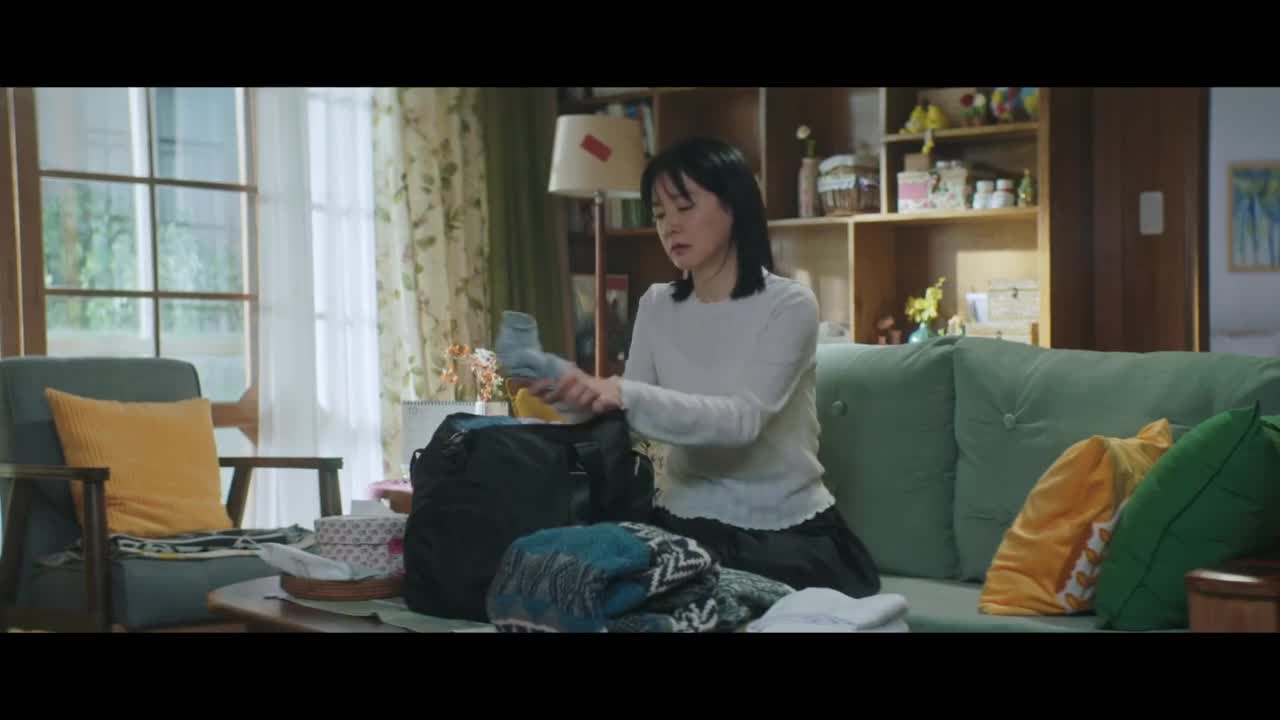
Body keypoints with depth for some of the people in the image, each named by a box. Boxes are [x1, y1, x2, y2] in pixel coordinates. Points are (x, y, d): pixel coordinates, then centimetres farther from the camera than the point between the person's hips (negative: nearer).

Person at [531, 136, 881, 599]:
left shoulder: (789, 304, -10)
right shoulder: (657, 305, 7)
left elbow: (743, 418, -24)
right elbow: (628, 418, 1)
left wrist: (626, 396, -36)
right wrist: (578, 396, -20)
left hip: (785, 529, -4)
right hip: (685, 519, 4)